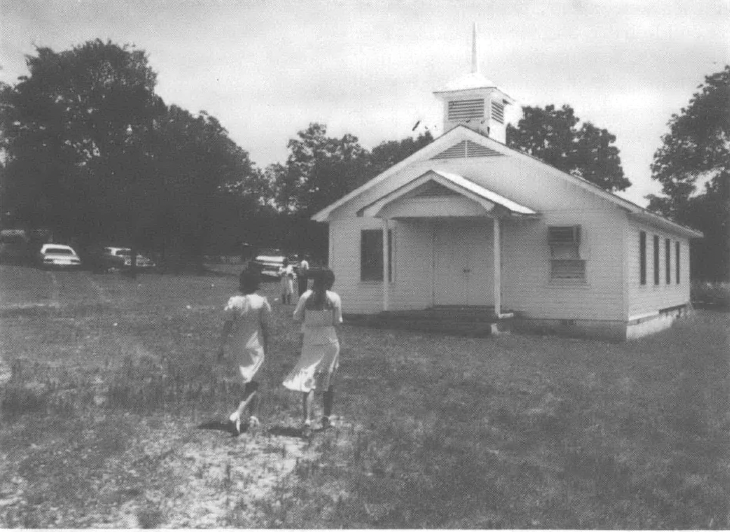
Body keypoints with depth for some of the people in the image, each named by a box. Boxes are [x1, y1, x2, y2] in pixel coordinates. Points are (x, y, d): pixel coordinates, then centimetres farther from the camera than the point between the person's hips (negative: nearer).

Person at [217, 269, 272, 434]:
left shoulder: (234, 301, -5)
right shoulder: (261, 302, -9)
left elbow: (227, 325, -5)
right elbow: (265, 326, -4)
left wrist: (222, 346, 1)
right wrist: (266, 345, 9)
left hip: (238, 345, 3)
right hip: (255, 345, -3)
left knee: (250, 381, 19)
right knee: (251, 384, 0)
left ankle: (254, 416, 24)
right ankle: (238, 414, -20)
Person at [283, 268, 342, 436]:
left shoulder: (306, 296, -4)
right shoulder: (334, 298, -6)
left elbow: (296, 317, 1)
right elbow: (337, 322, -5)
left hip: (310, 343, 0)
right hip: (330, 342, 0)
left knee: (307, 382, -1)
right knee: (328, 382, 17)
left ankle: (307, 421, -15)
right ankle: (326, 418, 28)